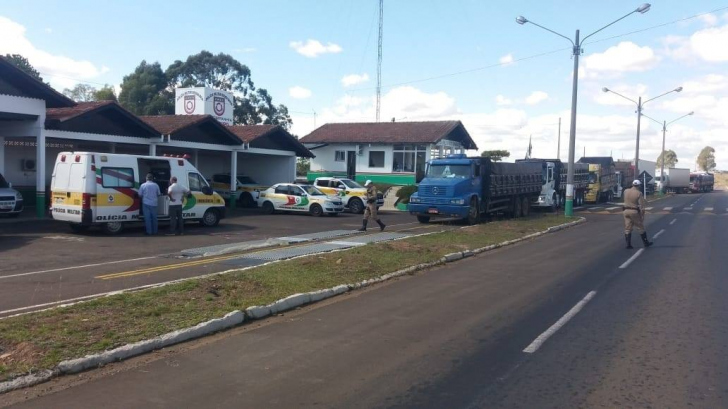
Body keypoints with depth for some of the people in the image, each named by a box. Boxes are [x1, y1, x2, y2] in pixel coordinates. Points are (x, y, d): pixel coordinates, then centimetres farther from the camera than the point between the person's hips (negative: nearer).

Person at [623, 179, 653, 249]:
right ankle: (646, 243, 20)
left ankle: (628, 244, 5)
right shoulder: (639, 193, -12)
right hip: (634, 211, -4)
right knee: (641, 228, 10)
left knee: (627, 228, 7)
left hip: (626, 211, 4)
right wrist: (642, 215, -7)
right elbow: (642, 205, -12)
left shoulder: (626, 191, 2)